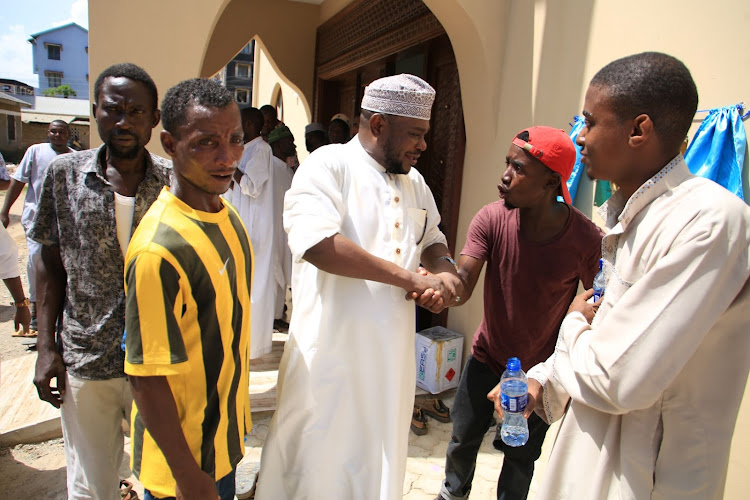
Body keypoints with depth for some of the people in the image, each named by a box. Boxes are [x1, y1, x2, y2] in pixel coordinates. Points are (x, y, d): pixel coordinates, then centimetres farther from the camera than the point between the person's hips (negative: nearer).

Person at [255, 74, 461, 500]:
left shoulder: (414, 181, 12)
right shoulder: (329, 165, -11)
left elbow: (433, 241, 22)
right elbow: (317, 243, -27)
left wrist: (444, 273, -4)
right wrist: (412, 279, -22)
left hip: (391, 354, 7)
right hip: (331, 349, -6)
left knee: (380, 458, 21)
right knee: (318, 466, 11)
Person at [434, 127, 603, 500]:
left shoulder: (586, 239, -23)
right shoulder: (491, 219, -19)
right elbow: (464, 282, -26)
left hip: (540, 369, -2)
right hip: (487, 355, 2)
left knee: (521, 455, 16)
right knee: (463, 437, 19)